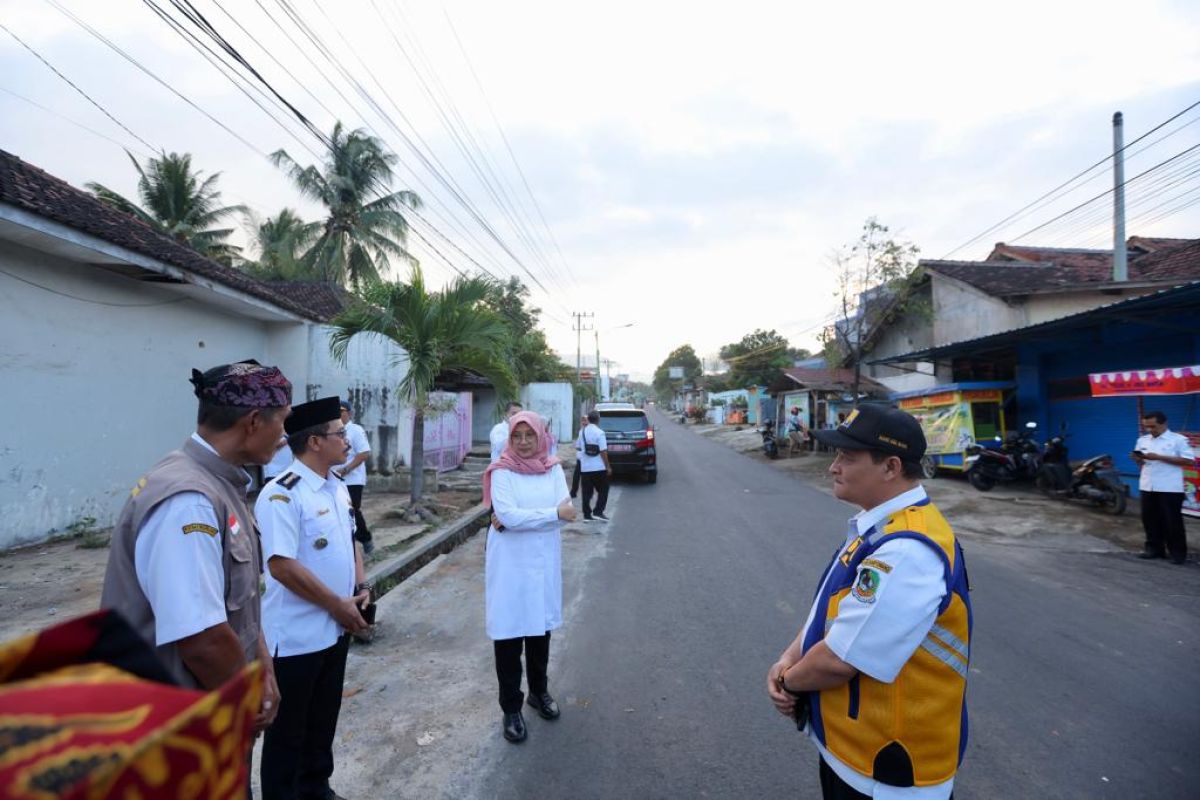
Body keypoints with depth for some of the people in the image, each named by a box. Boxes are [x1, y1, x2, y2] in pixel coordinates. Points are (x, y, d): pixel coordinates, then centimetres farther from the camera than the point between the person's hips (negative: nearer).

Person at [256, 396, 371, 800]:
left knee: (324, 719, 24)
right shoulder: (282, 494, -23)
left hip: (336, 628, 8)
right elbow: (282, 566, -26)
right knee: (288, 730, 13)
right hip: (297, 636, -8)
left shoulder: (337, 487, 4)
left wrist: (360, 587, 1)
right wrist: (339, 605, -19)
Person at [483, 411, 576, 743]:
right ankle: (511, 708, 21)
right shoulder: (502, 472, -9)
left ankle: (539, 691, 38)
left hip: (544, 561, 3)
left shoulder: (553, 469, 0)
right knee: (508, 631, 4)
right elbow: (508, 515, -21)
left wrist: (519, 520, -17)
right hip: (510, 563, -3)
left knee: (541, 626, 17)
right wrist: (553, 513, -18)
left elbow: (566, 513, -10)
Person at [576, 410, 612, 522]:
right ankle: (598, 512, 0)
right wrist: (608, 466, -9)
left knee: (587, 492, 9)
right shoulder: (599, 432, -13)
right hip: (599, 467, -5)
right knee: (603, 490, 8)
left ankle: (587, 514, 11)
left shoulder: (582, 431, 4)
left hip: (585, 467, 5)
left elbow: (577, 447, 13)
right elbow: (603, 451, -15)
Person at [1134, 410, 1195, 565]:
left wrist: (1159, 457, -18)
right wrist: (1138, 459, -6)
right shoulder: (1142, 440, 11)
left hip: (1170, 488, -5)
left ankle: (1178, 552, 11)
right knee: (1150, 519, 10)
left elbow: (1189, 460, -13)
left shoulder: (1178, 440, -5)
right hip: (1148, 487, 5)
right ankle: (1154, 548, 20)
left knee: (1172, 521, 1)